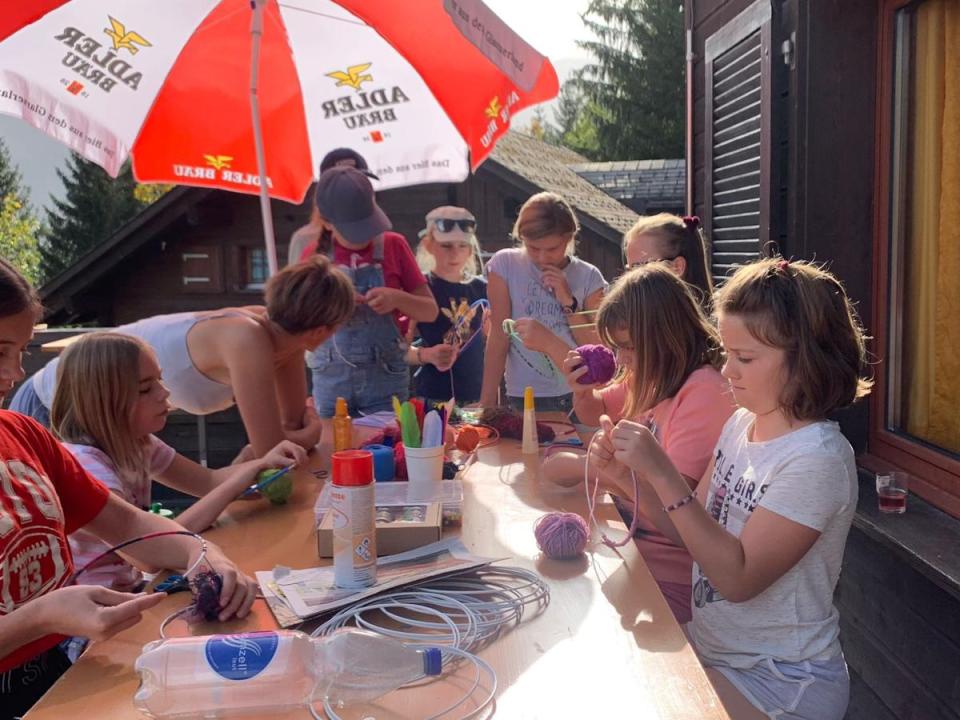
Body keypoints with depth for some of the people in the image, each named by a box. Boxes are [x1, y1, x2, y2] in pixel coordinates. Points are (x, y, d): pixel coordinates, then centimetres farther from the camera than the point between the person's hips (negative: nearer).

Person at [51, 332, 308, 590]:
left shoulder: (137, 443, 1)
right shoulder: (82, 463, -24)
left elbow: (209, 481, 6)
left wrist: (263, 463, -14)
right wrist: (238, 482, -28)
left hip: (129, 588, 7)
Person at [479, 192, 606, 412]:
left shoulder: (588, 276, 2)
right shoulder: (505, 265, -3)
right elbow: (499, 337, -4)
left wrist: (569, 302, -11)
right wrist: (487, 402, -7)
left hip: (577, 397, 2)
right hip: (523, 399, -1)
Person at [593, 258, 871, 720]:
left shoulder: (817, 458, -23)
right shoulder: (741, 423, 0)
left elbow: (738, 578, -24)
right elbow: (693, 527, 7)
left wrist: (663, 474, -29)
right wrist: (630, 477, -10)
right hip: (712, 649, 6)